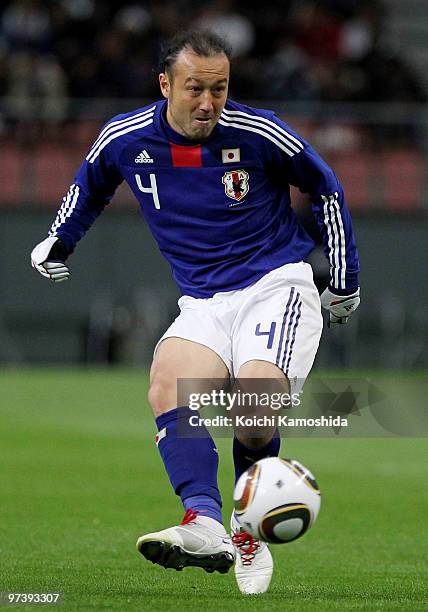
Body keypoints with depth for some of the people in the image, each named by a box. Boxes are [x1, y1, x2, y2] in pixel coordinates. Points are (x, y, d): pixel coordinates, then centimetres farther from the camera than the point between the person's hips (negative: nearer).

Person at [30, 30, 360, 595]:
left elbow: (326, 188, 7)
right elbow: (91, 183, 24)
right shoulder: (125, 139, -2)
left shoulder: (258, 134, -10)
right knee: (167, 384, -28)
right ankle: (204, 526, -43)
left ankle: (248, 536, -4)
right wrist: (59, 242, 29)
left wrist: (345, 280, 11)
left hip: (276, 286, -3)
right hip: (203, 303, 3)